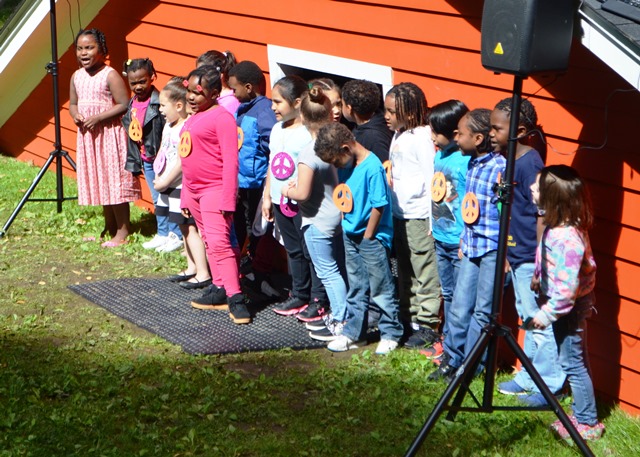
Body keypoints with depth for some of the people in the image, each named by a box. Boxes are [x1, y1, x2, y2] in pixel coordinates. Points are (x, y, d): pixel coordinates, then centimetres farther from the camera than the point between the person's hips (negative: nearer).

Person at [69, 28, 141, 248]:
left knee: (114, 179, -4)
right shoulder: (77, 76, 9)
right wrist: (75, 115, -6)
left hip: (110, 134, -8)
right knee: (97, 180, 13)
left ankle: (123, 230, 3)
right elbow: (73, 103, 17)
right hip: (87, 135, 8)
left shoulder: (110, 75, -14)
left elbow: (124, 105, -17)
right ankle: (110, 226, 25)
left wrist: (98, 117, -22)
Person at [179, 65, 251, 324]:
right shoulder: (192, 119, 14)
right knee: (209, 242, 14)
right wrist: (185, 197, 21)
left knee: (219, 241, -16)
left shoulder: (221, 117, -14)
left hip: (215, 189, -9)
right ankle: (219, 289, 22)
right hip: (194, 190, 9)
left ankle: (235, 298, -15)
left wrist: (228, 199, -22)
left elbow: (230, 160, -18)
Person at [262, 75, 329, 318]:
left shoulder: (309, 133, -16)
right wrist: (267, 196, 17)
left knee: (311, 251, 0)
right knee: (293, 250, 17)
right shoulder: (277, 130, 11)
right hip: (281, 202, 9)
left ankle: (319, 299, 9)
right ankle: (300, 295, 28)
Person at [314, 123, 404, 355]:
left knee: (380, 288, 2)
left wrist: (367, 237, -13)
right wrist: (345, 225, 6)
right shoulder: (347, 166, 3)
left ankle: (391, 333, 15)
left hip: (372, 237, -8)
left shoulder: (373, 168, -21)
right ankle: (353, 333, 25)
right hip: (351, 235, 8)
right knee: (356, 288, 16)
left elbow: (378, 206, -19)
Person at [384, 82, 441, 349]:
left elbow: (431, 179, -16)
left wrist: (433, 219, -16)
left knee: (426, 272, -2)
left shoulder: (421, 138, -15)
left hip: (419, 215, -9)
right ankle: (409, 319, 27)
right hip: (399, 215, 10)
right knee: (405, 273, 17)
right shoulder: (397, 136, 12)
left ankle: (427, 325, 3)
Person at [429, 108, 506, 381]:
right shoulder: (472, 164, 8)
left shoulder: (500, 168, -18)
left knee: (483, 312, 4)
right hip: (471, 247, 8)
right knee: (459, 307, 12)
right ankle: (452, 360, 25)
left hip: (493, 249, -8)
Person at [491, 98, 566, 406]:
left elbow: (542, 215, -21)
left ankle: (548, 384, 10)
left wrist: (539, 264, -20)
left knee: (539, 322, 0)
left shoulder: (529, 164, -20)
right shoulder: (510, 161, 7)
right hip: (517, 257, 10)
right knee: (528, 320, 19)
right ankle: (529, 377, 31)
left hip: (530, 259, -10)